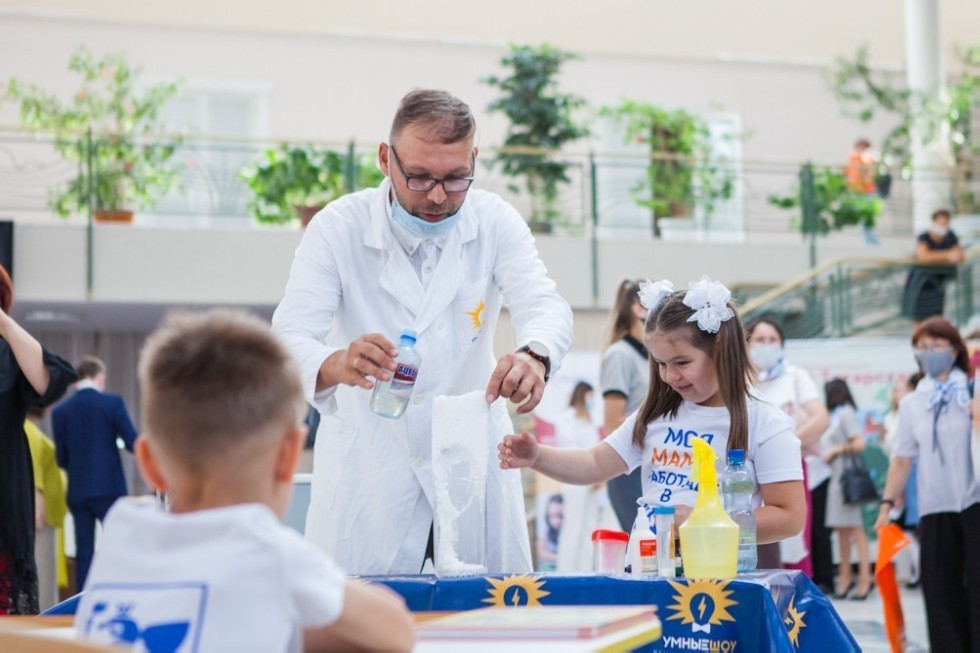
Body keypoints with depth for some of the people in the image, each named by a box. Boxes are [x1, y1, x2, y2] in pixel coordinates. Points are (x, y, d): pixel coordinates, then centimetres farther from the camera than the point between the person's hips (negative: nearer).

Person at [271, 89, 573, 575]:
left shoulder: (496, 222, -5)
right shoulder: (338, 228, -12)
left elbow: (544, 306, -17)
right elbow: (289, 337, -20)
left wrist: (534, 356, -41)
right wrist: (335, 365, -45)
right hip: (367, 475, -2)